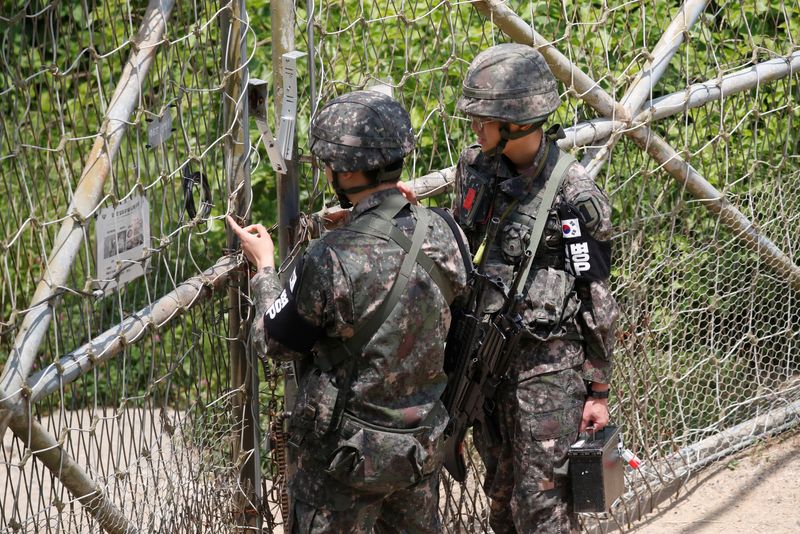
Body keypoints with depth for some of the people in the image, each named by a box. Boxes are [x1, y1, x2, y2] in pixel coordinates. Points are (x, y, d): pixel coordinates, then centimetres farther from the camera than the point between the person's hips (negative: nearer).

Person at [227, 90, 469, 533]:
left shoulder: (332, 261, -26)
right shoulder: (442, 234, -11)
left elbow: (277, 342, -10)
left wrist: (263, 268, 8)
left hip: (348, 453, -5)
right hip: (422, 446, 5)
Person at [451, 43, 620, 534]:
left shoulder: (574, 196, -16)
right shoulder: (475, 168, 2)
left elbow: (597, 301, -10)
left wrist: (598, 391, -7)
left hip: (547, 363, -7)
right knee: (500, 493, 16)